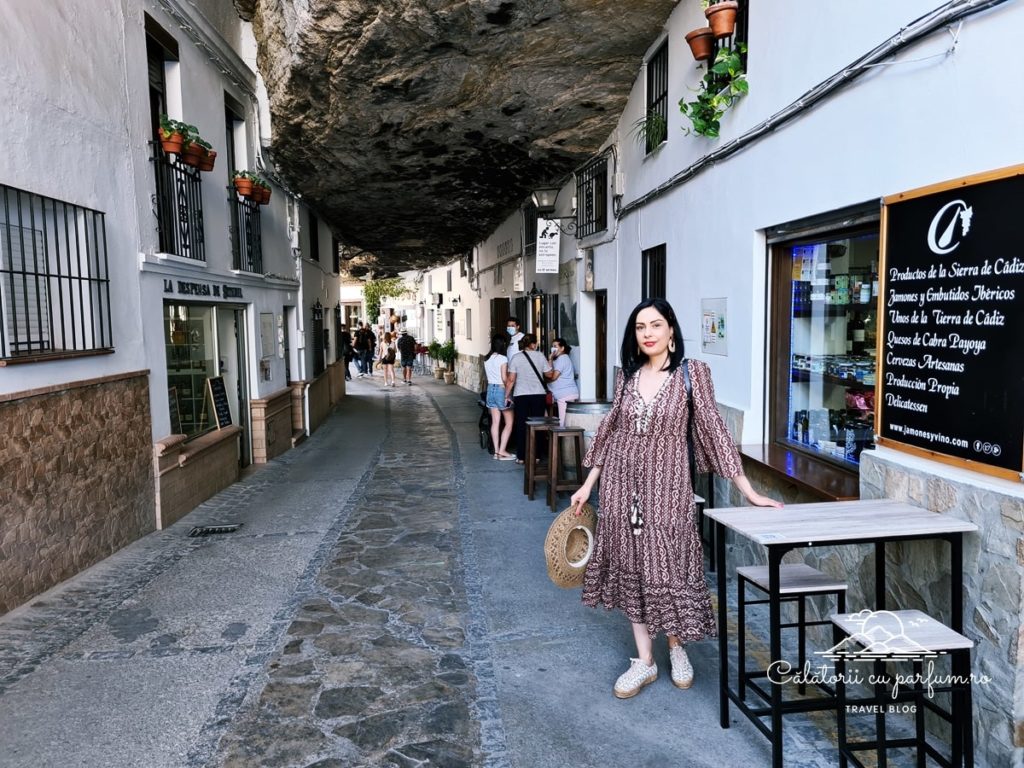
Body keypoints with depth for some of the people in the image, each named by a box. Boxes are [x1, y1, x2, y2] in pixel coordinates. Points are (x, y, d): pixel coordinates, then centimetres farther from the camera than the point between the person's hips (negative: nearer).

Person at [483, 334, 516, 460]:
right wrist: (507, 394, -11)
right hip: (501, 389, -7)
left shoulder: (486, 359, 7)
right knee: (509, 422, 2)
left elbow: (489, 375, 9)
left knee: (495, 422, 9)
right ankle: (502, 451, -3)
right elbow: (504, 378, -17)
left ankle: (496, 451, 10)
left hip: (490, 388, 7)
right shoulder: (502, 359, -13)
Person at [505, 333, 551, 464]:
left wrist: (506, 395, 4)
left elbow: (511, 380, -3)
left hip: (521, 395, 0)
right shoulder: (540, 356, 0)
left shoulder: (516, 358, -1)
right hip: (538, 394, 0)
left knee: (521, 426, 6)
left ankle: (521, 457, 7)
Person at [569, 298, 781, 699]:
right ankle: (644, 662, 22)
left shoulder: (691, 373, -7)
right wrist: (587, 485, 11)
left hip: (666, 484, -4)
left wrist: (749, 491, -10)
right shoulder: (627, 375, 4)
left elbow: (713, 429, -7)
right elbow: (610, 432, 10)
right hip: (621, 482, 4)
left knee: (668, 568, 3)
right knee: (631, 567, 8)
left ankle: (677, 648, 31)